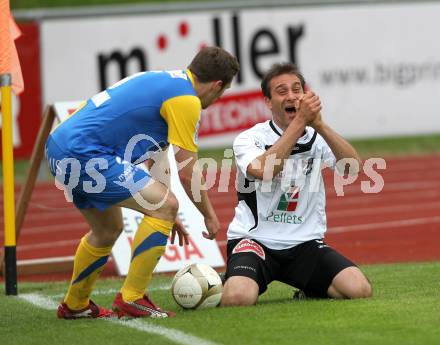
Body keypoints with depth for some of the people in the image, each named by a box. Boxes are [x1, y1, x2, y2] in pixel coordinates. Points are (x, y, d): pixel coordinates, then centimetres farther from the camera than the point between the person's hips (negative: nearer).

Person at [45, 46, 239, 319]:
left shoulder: (164, 82, 21)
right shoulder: (186, 99, -9)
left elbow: (154, 158, 29)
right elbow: (188, 172, -7)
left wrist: (166, 214, 32)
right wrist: (210, 215, 8)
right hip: (85, 153, -10)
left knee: (108, 230, 27)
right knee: (166, 205, -10)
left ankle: (75, 305, 41)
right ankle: (131, 299, -7)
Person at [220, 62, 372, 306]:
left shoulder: (317, 138, 6)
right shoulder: (250, 138, -4)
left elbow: (352, 166, -14)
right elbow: (264, 170, -27)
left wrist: (319, 124, -27)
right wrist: (300, 121, -29)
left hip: (305, 243, 3)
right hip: (255, 239, -3)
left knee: (359, 290, -20)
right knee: (238, 298, -31)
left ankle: (309, 292, 12)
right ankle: (222, 287, 7)